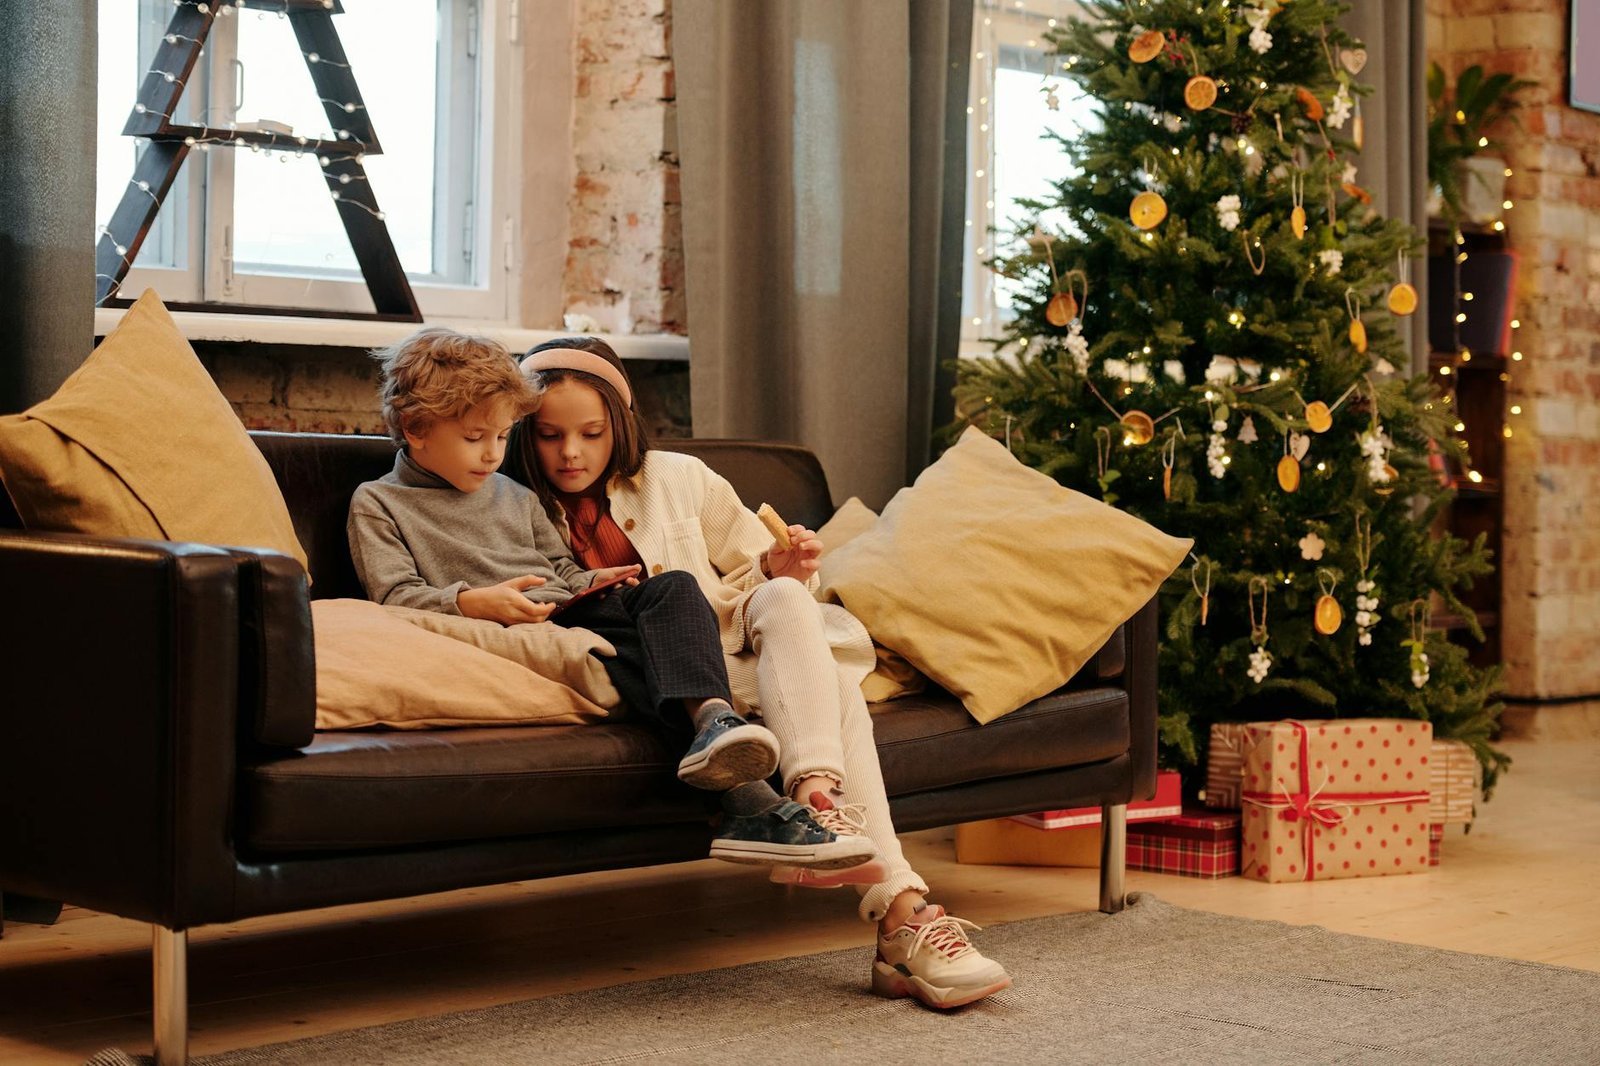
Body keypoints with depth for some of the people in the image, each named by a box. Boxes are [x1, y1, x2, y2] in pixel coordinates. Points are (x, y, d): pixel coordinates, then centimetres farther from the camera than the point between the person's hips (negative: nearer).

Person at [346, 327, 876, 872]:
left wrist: (592, 581, 5)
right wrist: (472, 601, -21)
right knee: (617, 652, -35)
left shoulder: (515, 496, 29)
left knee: (673, 587, -21)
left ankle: (711, 717, -50)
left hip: (570, 617, 6)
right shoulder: (376, 505, 10)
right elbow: (394, 596, -3)